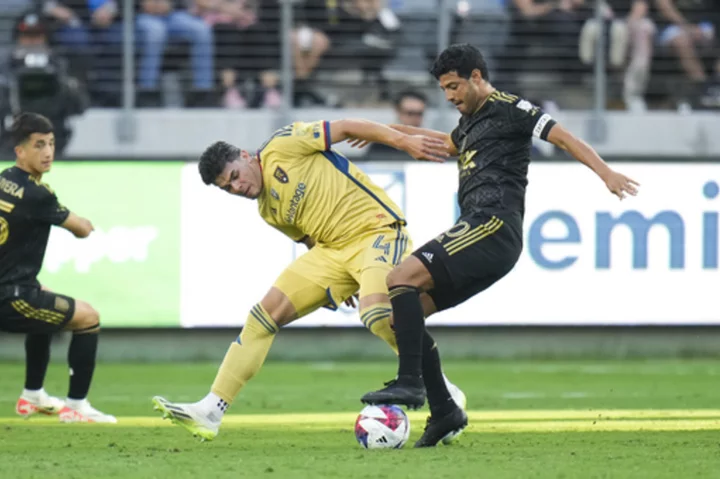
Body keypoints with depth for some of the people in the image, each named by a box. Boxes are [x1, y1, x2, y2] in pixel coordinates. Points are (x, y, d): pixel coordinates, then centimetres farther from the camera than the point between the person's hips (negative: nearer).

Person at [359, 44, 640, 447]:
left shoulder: (508, 109, 0)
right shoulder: (472, 122, 27)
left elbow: (562, 137, -8)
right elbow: (447, 142, 50)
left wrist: (607, 173, -21)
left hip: (494, 226, -10)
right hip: (480, 230, 10)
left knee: (403, 279, -21)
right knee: (403, 313, 4)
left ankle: (410, 383, -24)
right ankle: (443, 411, 3)